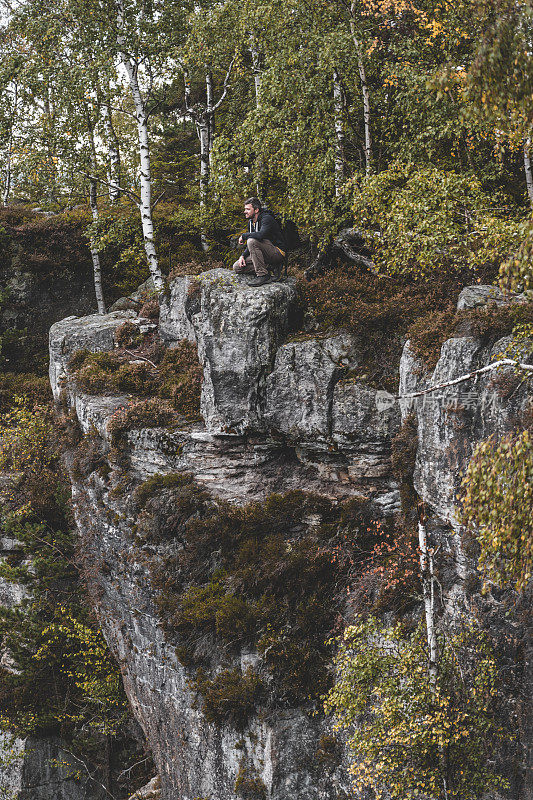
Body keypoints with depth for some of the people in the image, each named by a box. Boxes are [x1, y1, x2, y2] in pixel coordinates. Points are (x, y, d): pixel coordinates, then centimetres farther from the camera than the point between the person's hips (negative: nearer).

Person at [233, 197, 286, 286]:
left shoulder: (267, 219, -16)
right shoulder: (251, 222, 11)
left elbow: (261, 235, -36)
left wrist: (244, 236, -21)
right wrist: (243, 256, -2)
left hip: (277, 253, -9)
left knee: (252, 241, -31)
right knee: (237, 267, -1)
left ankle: (262, 274, -26)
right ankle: (267, 269, -4)